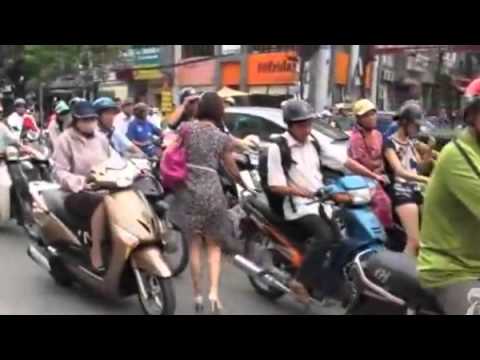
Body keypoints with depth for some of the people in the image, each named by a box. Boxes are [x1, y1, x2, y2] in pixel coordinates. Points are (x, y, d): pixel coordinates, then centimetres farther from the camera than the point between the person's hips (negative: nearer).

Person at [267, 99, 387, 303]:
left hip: (322, 202, 7)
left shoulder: (315, 142, 9)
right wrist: (302, 192, -25)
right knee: (326, 235, -29)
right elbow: (275, 186, -13)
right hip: (299, 207, -7)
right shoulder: (278, 148, -10)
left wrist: (373, 175, -2)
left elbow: (344, 161, 7)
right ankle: (301, 282, -19)